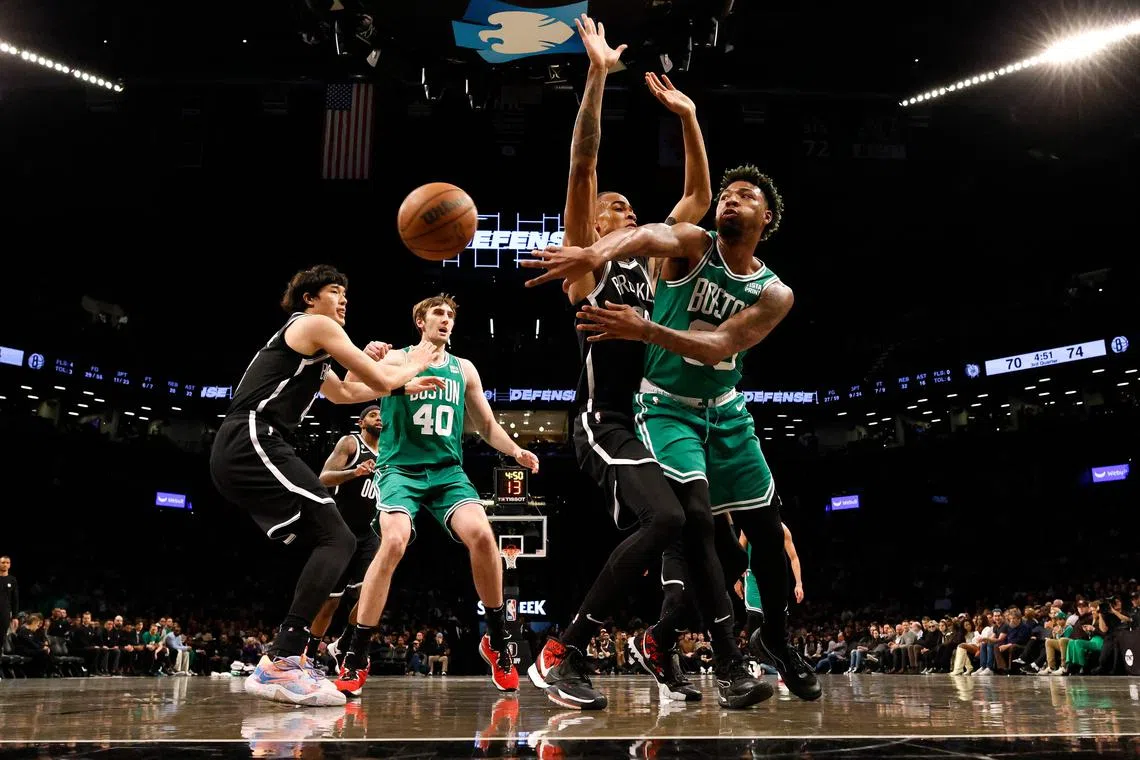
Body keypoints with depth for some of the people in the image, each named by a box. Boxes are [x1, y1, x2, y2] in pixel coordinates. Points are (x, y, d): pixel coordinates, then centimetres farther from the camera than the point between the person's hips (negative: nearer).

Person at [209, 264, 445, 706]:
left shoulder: (303, 344, 31)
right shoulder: (316, 325, 1)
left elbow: (344, 394, 43)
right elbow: (382, 381, -2)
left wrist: (405, 386, 38)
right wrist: (413, 363, 18)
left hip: (235, 454, 10)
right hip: (254, 443, -10)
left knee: (330, 543, 12)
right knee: (338, 540, -14)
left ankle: (288, 658, 10)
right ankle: (280, 664, -23)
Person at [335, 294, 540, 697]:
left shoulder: (464, 370, 14)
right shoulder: (398, 360, 4)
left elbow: (488, 425, 19)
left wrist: (515, 450, 0)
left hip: (447, 471, 3)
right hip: (401, 468, -3)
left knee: (481, 534, -23)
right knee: (394, 543, -28)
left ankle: (497, 640, -3)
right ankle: (355, 657, -14)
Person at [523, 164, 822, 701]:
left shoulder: (774, 294, -3)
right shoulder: (692, 245, -9)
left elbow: (720, 346, -22)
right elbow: (649, 235, -35)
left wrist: (643, 330, -38)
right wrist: (596, 253, -60)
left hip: (726, 412, 4)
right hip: (667, 407, -4)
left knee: (766, 529, 6)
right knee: (694, 513, -23)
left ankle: (777, 639, 30)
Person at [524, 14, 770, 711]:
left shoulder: (647, 260, 21)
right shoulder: (586, 257, 3)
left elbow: (699, 198, 24)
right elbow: (582, 167, -9)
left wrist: (687, 117, 17)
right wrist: (598, 74, -13)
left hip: (653, 421, 8)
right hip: (605, 422, -8)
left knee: (695, 528, 2)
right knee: (665, 519, -26)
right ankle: (562, 655, -18)